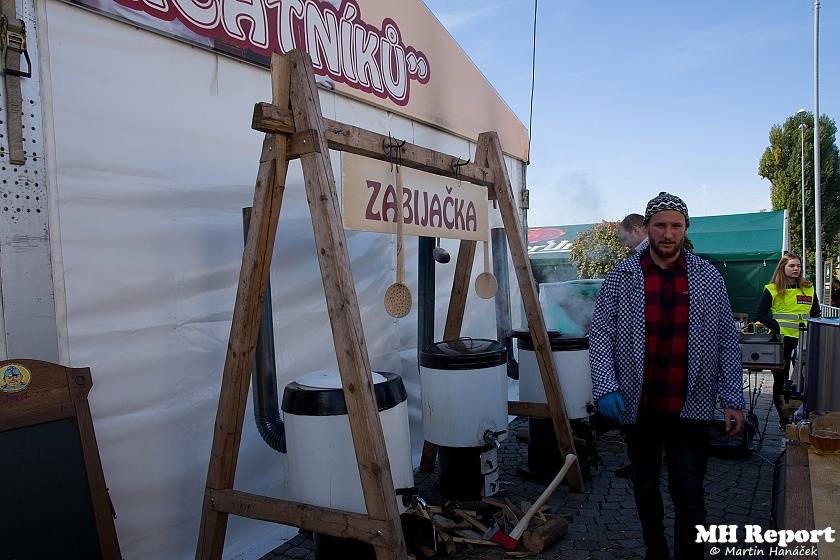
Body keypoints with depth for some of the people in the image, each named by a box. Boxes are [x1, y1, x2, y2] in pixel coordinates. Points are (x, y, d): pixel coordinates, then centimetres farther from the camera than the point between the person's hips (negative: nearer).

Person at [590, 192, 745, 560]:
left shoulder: (709, 279, 1)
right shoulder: (621, 277, -2)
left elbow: (727, 342, 4)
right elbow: (600, 333, -5)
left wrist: (733, 399, 1)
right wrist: (605, 388, -15)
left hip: (690, 407, -1)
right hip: (638, 406, 1)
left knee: (688, 494, 1)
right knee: (645, 487, 16)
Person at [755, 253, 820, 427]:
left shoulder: (809, 289, 9)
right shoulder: (772, 290, -2)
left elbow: (816, 315, 14)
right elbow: (760, 316, -7)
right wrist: (779, 328, -18)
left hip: (803, 340, 3)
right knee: (780, 380, 7)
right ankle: (783, 419, 19)